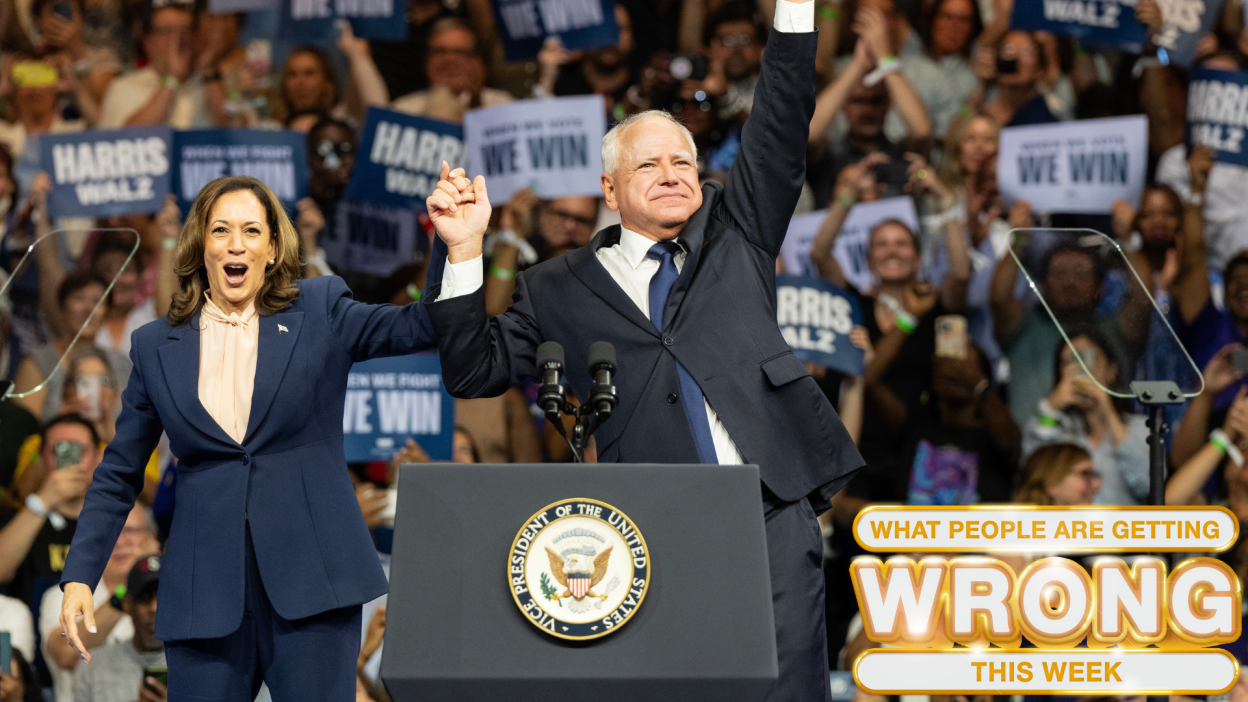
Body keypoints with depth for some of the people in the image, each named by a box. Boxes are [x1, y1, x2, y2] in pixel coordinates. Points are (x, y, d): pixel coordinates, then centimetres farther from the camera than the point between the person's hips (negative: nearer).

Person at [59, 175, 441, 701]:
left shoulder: (320, 313, 6)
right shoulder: (157, 347, 10)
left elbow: (424, 327, -7)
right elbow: (118, 476, 15)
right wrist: (79, 576, 5)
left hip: (310, 580, -1)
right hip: (206, 593, 1)